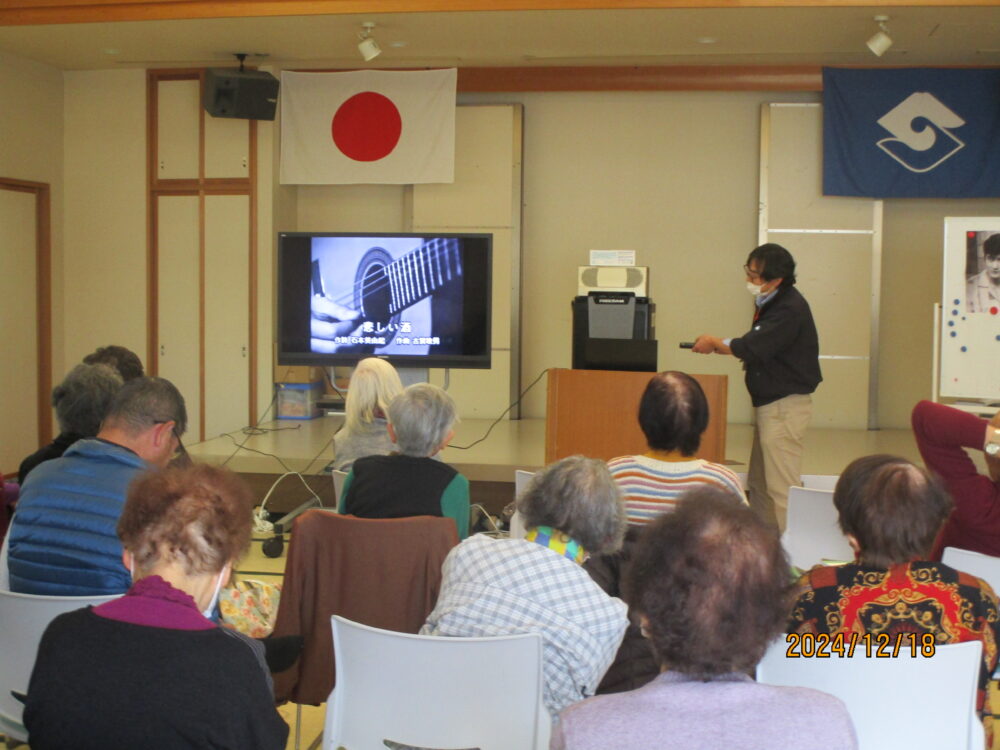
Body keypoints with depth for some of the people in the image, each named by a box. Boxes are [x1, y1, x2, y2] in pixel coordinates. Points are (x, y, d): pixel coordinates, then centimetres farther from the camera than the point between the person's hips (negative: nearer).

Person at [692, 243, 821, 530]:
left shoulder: (790, 309, -20)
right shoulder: (770, 303, 13)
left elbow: (750, 349, -22)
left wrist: (715, 343, -4)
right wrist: (718, 346, 2)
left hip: (785, 406, -11)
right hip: (769, 404, 11)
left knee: (781, 490, -8)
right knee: (758, 485, 15)